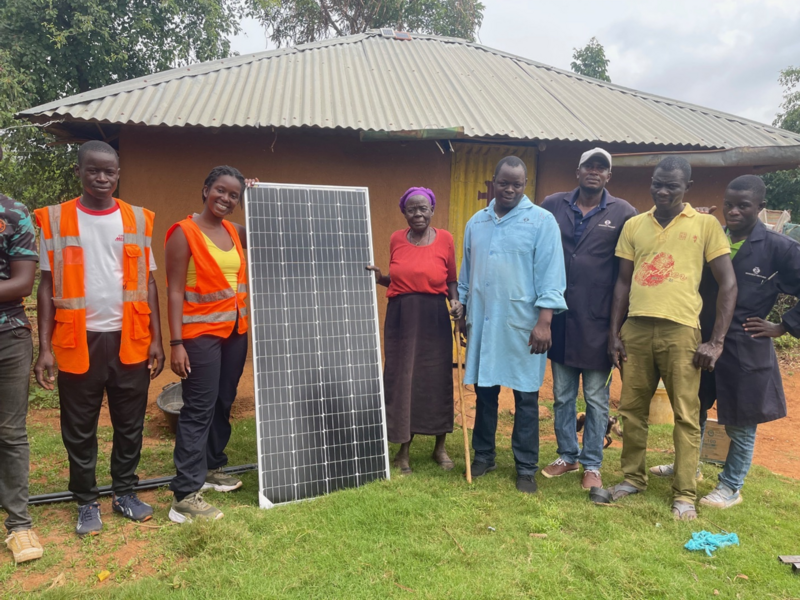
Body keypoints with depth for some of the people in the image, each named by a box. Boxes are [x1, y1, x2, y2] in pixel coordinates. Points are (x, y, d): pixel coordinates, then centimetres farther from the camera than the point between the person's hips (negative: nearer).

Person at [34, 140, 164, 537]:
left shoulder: (138, 220, 5)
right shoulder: (55, 219, 2)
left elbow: (148, 283, 7)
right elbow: (48, 287, 2)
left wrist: (156, 339, 2)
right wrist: (45, 348, -4)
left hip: (129, 340, 1)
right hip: (79, 341, -1)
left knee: (130, 424, 10)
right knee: (79, 429, 9)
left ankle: (125, 493, 28)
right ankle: (86, 502, 26)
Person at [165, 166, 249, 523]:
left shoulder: (235, 232, 8)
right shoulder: (184, 233, -9)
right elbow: (174, 292, -13)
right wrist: (176, 343, -18)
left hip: (235, 332, 7)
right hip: (200, 333, -7)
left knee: (223, 404, 16)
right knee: (199, 410, -7)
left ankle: (212, 468, 33)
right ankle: (185, 497, -1)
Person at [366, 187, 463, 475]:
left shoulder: (445, 239, -1)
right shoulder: (396, 239, 4)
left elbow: (451, 280, 6)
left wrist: (456, 303, -10)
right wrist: (379, 277, -5)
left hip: (434, 319, -1)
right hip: (400, 318, 1)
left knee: (437, 381, 6)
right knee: (401, 381, 4)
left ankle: (440, 448, 26)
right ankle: (403, 451, 19)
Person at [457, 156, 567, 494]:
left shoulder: (542, 221, -3)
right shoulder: (476, 223, 11)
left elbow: (550, 275, -9)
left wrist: (544, 321, -15)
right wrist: (463, 313, 16)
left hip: (522, 324, -4)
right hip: (482, 322, 4)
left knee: (525, 397, 4)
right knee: (484, 392, 12)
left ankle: (526, 468, 17)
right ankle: (483, 457, 27)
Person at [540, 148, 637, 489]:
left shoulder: (624, 214, 0)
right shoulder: (552, 206, 4)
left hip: (598, 321, -2)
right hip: (560, 317, 2)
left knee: (596, 398, 7)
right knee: (562, 395, 12)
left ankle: (592, 465, 21)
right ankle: (567, 456, 28)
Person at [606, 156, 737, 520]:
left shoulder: (705, 225, 3)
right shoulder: (634, 226, 11)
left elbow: (728, 284, 2)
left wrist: (716, 341, -5)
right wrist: (614, 334, 6)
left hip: (680, 330, -3)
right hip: (636, 329, 3)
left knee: (686, 415, 3)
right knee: (632, 409, 10)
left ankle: (684, 494, 15)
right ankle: (633, 478, 26)